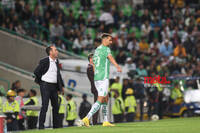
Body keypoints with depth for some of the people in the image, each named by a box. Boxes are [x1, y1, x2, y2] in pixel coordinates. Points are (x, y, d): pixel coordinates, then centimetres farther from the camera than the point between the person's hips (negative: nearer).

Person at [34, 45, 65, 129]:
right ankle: (41, 126, -10)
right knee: (45, 106, -11)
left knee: (56, 106, 9)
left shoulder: (56, 61, 13)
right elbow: (36, 72, -5)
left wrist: (61, 85, 19)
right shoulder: (44, 61, -9)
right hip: (45, 85, -7)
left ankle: (55, 126, 18)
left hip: (54, 87, 7)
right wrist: (41, 80, 3)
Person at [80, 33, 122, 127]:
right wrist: (118, 67, -45)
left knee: (106, 99, 15)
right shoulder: (106, 49, -7)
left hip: (96, 78, 9)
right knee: (100, 101, -9)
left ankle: (105, 122, 15)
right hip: (103, 78, -9)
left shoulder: (96, 50, 18)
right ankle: (86, 119, -18)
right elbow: (110, 58, -28)